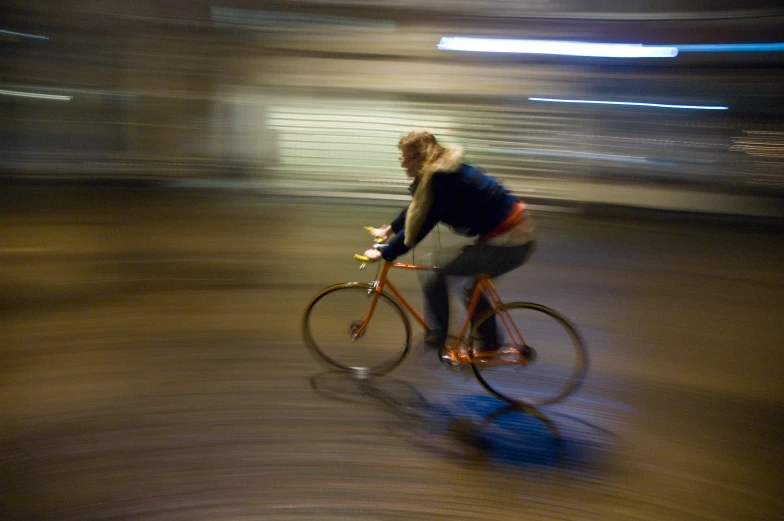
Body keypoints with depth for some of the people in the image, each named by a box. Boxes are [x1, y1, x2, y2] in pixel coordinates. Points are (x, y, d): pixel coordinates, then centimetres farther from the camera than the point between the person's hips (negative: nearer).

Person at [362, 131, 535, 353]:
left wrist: (383, 253, -13)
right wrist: (389, 229, 30)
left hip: (506, 243, -10)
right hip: (518, 235, 10)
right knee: (472, 288, 24)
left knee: (436, 279, -7)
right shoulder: (442, 171, 10)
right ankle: (491, 343, 36)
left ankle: (436, 337, 9)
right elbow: (417, 209, 24)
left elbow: (420, 226, -20)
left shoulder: (442, 180, -20)